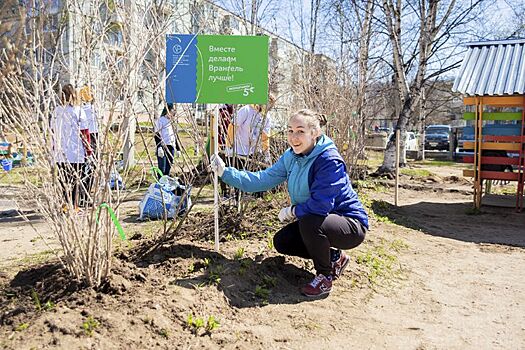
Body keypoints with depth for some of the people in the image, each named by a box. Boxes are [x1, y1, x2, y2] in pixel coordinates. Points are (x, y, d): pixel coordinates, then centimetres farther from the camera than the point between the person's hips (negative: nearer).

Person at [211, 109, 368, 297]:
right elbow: (262, 180, -2)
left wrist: (291, 211, -17)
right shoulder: (291, 157, -2)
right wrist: (225, 172, -8)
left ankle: (325, 276, -9)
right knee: (281, 242, 4)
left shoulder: (329, 160, -27)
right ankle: (334, 257, 17)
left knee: (309, 221, -34)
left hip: (352, 225, -8)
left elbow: (320, 205, -34)